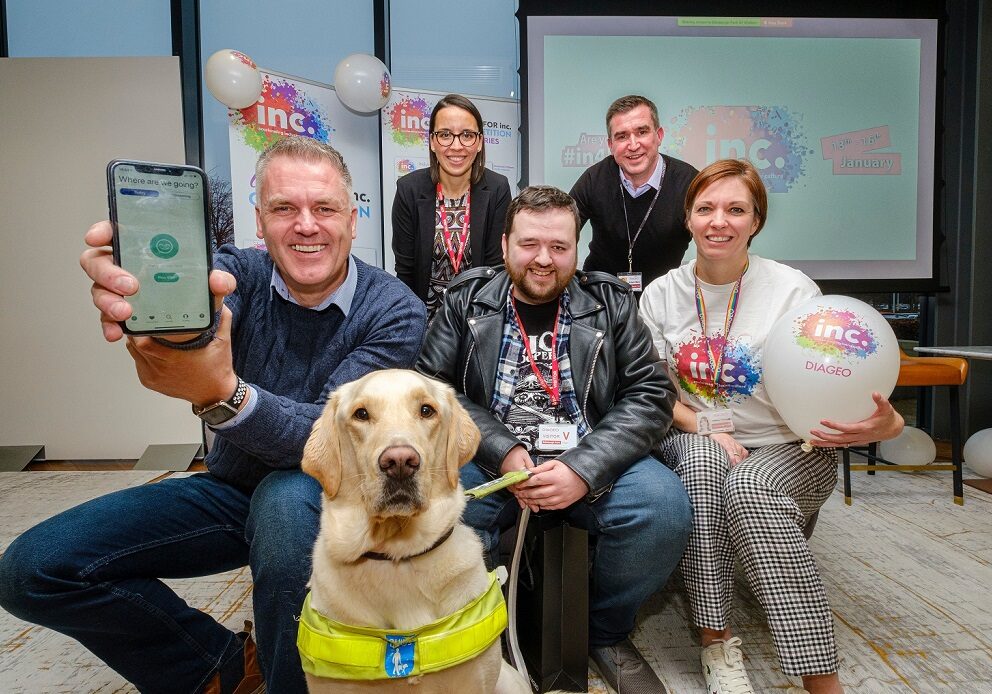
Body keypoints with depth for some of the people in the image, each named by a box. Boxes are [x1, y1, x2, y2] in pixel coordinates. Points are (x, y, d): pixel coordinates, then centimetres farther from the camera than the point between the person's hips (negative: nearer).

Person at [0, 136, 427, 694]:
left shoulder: (395, 310, -18)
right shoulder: (241, 273, -9)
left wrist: (221, 394, -46)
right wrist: (137, 297, -57)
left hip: (324, 495, -3)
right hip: (233, 487, 4)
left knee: (286, 498, -38)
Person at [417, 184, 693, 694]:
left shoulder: (611, 303, 6)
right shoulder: (465, 301, 7)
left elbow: (650, 394, -2)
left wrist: (583, 469, -17)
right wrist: (502, 452, -15)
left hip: (592, 460, 1)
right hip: (490, 459, 0)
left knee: (665, 507, -26)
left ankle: (606, 632, 6)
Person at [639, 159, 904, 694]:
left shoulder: (793, 289, -6)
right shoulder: (662, 294, 1)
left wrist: (886, 424, -28)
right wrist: (705, 428, -16)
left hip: (790, 451, -2)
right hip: (694, 445, 2)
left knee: (748, 485, -34)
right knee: (702, 457, -33)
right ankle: (715, 643, -24)